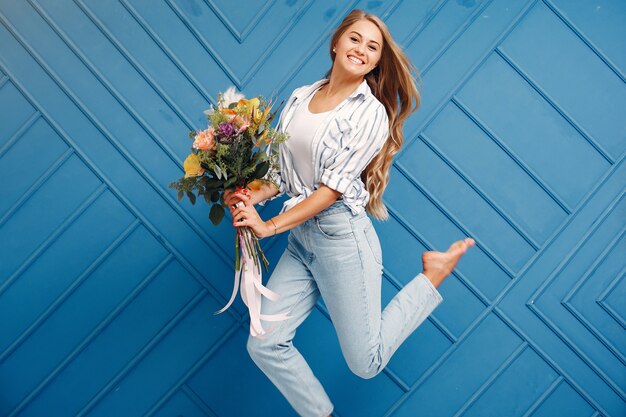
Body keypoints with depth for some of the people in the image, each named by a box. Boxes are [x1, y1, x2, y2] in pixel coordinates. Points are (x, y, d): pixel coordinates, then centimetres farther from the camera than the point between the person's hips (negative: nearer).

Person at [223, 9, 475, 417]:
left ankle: (435, 272, 19)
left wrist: (270, 226, -17)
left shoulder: (372, 112, -8)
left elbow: (335, 186, -15)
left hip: (342, 237, -5)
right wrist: (252, 196, -9)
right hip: (300, 239, 6)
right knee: (264, 345, 2)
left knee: (365, 363, 4)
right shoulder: (300, 97, 8)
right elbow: (283, 171, 11)